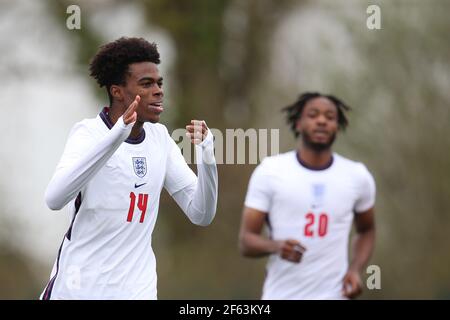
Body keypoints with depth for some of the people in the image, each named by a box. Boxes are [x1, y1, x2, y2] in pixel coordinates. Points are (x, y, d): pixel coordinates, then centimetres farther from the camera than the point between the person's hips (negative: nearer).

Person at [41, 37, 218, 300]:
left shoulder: (160, 138, 6)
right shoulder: (89, 133, -9)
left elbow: (201, 215, 6)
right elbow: (54, 199, -27)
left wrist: (206, 156, -11)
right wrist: (117, 136, -33)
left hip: (137, 289, 4)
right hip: (79, 289, -4)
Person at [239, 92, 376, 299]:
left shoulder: (357, 176, 4)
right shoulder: (269, 171, -3)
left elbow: (366, 231, 22)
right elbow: (246, 240, -4)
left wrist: (355, 270, 2)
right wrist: (276, 246, -26)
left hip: (333, 295, 1)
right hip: (281, 296, -1)